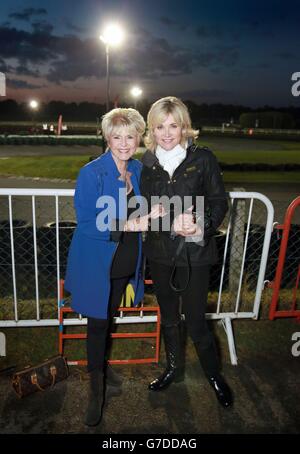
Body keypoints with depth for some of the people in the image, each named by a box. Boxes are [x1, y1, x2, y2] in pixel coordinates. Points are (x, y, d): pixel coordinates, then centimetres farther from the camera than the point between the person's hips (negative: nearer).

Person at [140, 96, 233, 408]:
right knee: (168, 317, 19)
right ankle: (174, 368, 44)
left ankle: (214, 374, 33)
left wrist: (201, 225, -22)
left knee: (195, 322, 4)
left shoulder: (202, 158, -7)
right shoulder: (147, 163, 3)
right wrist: (172, 221, -8)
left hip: (194, 253, -3)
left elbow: (219, 203, -5)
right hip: (160, 253, 4)